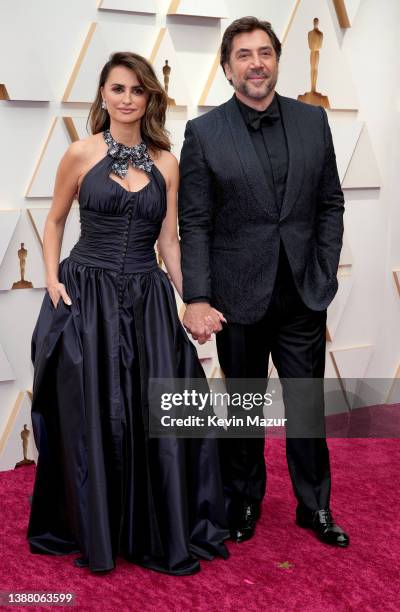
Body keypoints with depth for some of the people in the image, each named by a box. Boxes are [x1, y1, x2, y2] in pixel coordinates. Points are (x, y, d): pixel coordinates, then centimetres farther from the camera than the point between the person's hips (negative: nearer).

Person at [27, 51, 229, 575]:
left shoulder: (166, 163, 6)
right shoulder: (81, 154, -1)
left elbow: (169, 241, 8)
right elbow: (55, 222, 9)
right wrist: (53, 281, -3)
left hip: (148, 299, 2)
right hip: (87, 295, -2)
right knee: (91, 419, 4)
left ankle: (162, 535, 20)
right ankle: (95, 533, 25)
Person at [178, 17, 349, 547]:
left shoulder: (313, 120, 3)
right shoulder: (204, 133, -5)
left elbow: (330, 204, 7)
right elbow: (194, 224, -6)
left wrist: (325, 275, 0)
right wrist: (196, 298, -13)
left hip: (304, 294, 2)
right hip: (240, 295, -2)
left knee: (308, 404, 10)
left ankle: (315, 505, 29)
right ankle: (245, 501, 33)